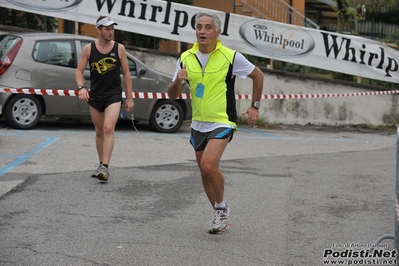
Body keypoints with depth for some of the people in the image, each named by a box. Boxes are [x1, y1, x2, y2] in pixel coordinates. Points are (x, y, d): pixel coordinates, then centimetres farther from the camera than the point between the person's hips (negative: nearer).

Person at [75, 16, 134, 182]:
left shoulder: (119, 48, -3)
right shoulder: (88, 49, -1)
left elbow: (126, 73, 3)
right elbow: (79, 71, 2)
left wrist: (129, 98, 1)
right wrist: (81, 87, -18)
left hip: (114, 95, -2)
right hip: (95, 96, 2)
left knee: (108, 128, -18)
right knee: (99, 131, 12)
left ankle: (105, 167, -21)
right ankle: (101, 165, 25)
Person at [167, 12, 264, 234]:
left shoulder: (231, 56, -10)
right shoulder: (186, 58, 0)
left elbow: (258, 75, 3)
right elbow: (172, 95, 4)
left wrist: (255, 106, 1)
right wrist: (177, 81, -18)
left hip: (222, 122, -5)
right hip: (198, 124, 5)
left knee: (209, 166, -23)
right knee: (206, 173, 11)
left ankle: (221, 207, 1)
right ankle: (222, 216, 28)